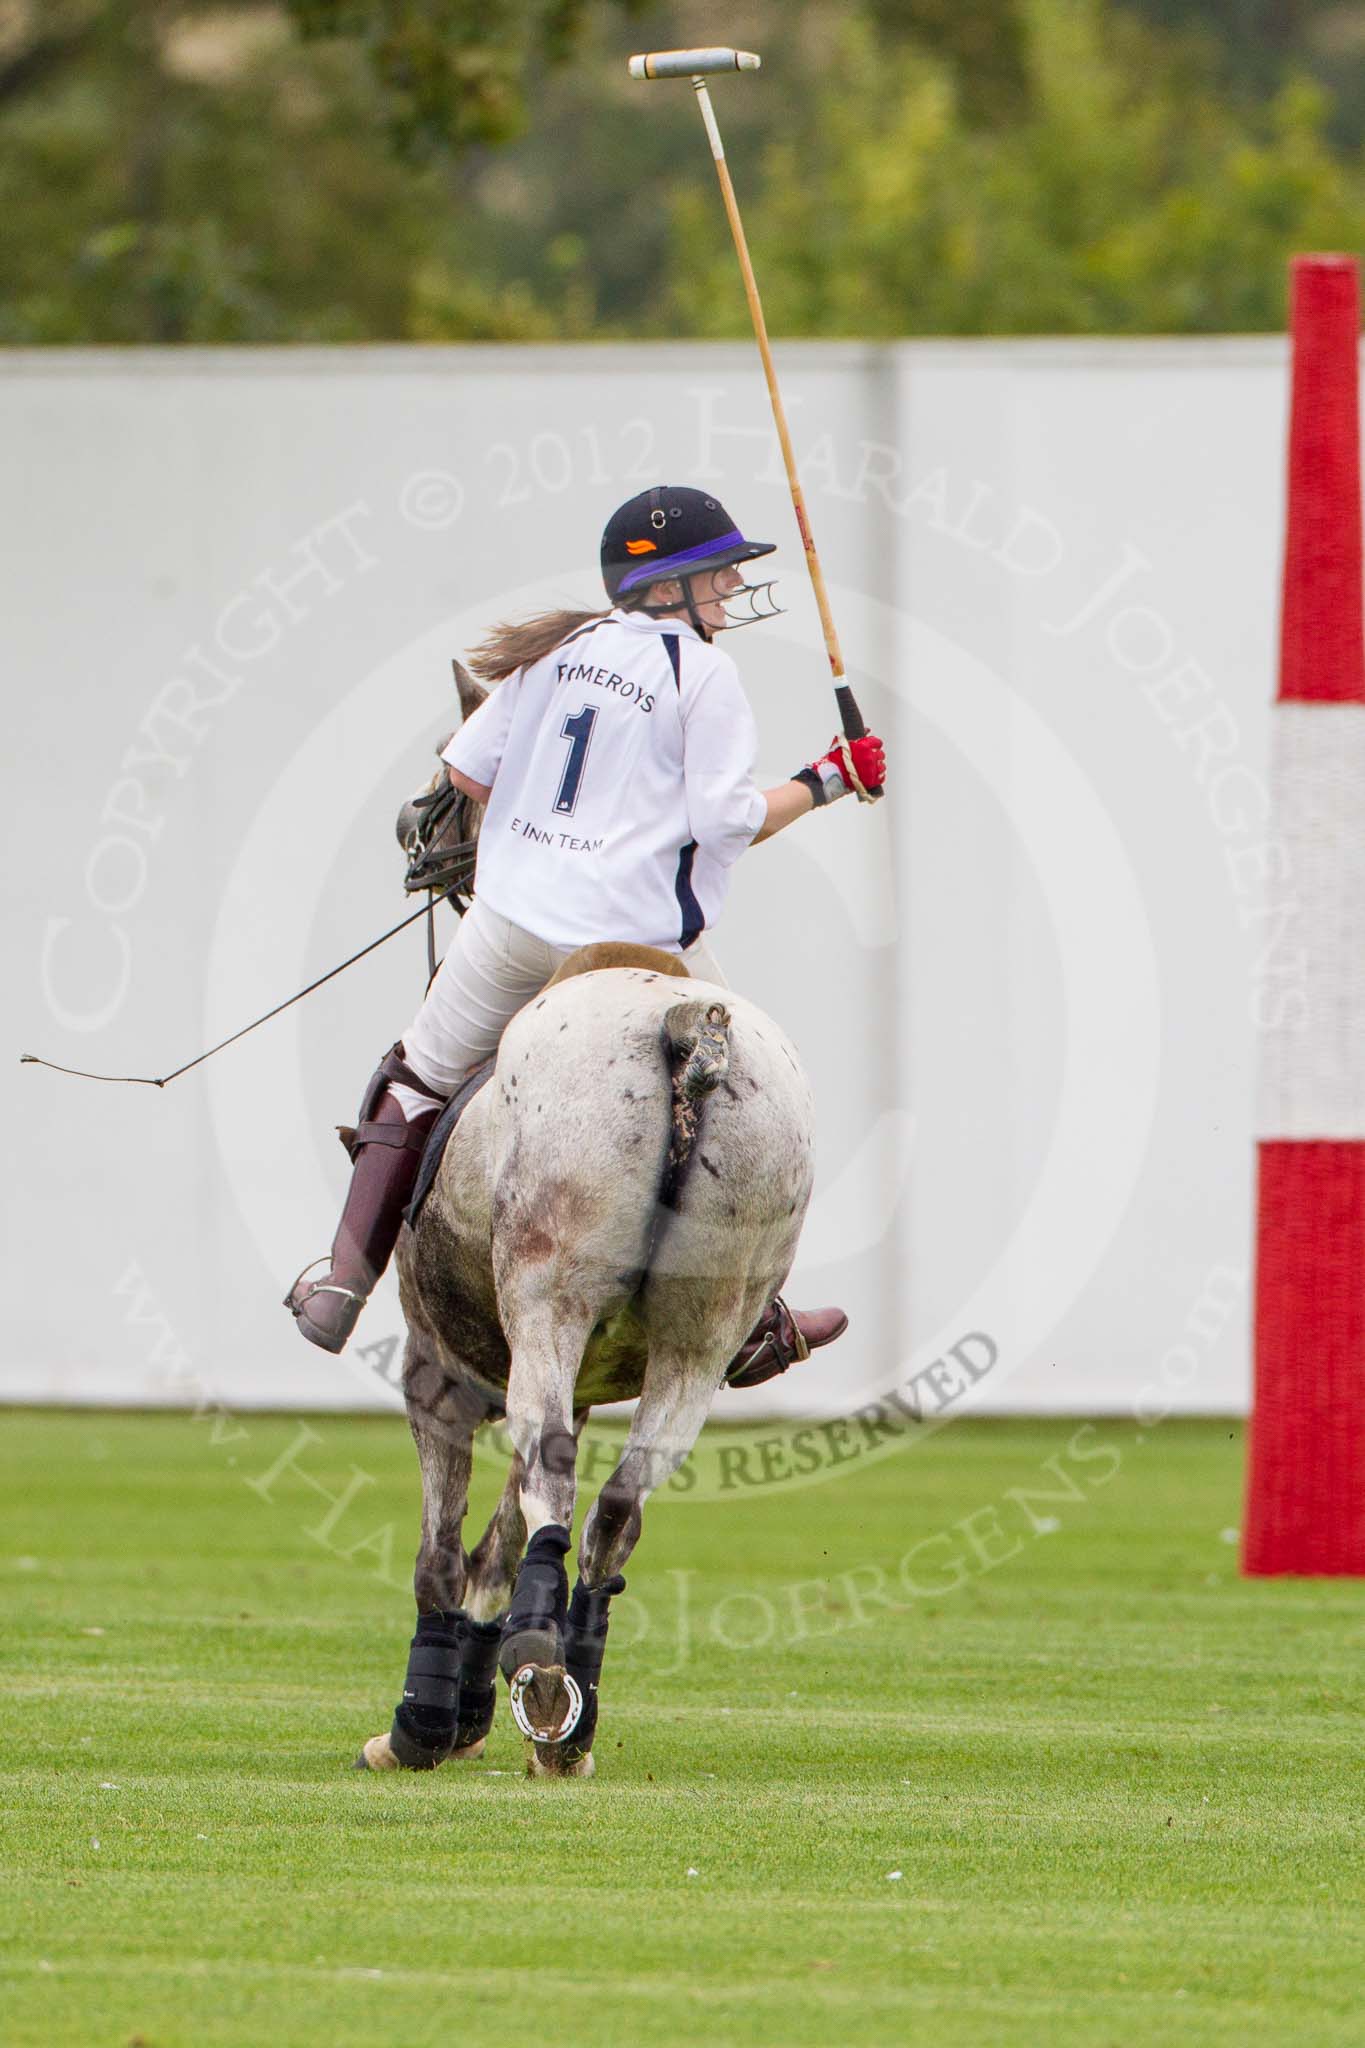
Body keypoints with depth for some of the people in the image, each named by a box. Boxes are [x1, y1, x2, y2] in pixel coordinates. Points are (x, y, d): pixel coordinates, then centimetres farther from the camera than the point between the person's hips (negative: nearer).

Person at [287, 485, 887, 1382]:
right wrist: (829, 781, 1)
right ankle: (752, 1325, 17)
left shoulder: (556, 648, 8)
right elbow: (728, 821, -12)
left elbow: (464, 775, 10)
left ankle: (345, 1282, 9)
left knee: (420, 1079, 19)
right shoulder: (704, 672, -7)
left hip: (512, 924, 4)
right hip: (638, 939, -4)